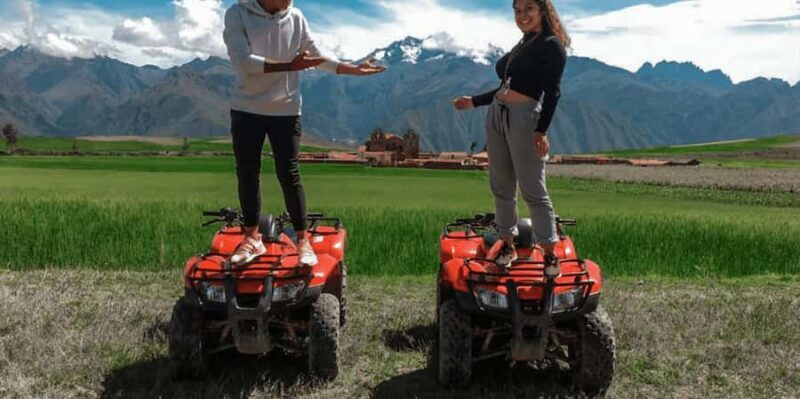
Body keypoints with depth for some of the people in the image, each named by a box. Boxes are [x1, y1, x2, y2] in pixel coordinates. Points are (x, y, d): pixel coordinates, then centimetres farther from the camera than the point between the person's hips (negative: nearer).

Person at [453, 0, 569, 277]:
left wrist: (541, 130, -22)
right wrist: (473, 102, 27)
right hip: (496, 116, 8)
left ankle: (550, 254, 1)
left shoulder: (552, 45, -3)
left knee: (533, 190, -6)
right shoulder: (521, 46, 19)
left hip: (524, 118, -8)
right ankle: (507, 244, 21)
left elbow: (552, 91, -12)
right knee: (501, 187, 10)